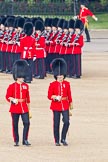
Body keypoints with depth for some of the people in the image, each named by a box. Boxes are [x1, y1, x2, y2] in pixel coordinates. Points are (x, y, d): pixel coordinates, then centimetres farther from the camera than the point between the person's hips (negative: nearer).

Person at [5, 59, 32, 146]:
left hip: (24, 108, 2)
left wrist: (29, 110, 13)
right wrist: (13, 100, -24)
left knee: (27, 123, -10)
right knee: (15, 125, 4)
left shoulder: (26, 86, 8)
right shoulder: (12, 86, -2)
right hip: (15, 108, -2)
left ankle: (25, 140, -1)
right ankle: (16, 141, 14)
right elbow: (8, 96, -3)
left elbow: (28, 98, 13)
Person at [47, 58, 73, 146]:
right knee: (56, 124, 2)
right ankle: (57, 141, 11)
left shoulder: (67, 84, 5)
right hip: (56, 106, -2)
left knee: (66, 122, -10)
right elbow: (49, 96, -3)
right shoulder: (52, 84, -2)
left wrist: (70, 104, 13)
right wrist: (55, 97, -21)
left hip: (65, 105, 2)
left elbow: (69, 95, 12)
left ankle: (63, 139, 5)